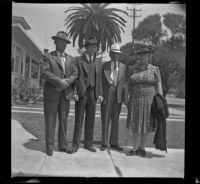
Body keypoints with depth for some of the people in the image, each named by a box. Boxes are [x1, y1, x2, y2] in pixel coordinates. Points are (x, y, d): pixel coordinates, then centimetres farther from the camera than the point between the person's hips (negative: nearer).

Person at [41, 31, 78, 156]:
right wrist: (60, 81, -19)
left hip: (66, 93, 4)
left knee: (64, 119, 8)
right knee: (50, 120, 1)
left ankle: (63, 144, 17)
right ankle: (49, 146, 10)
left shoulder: (70, 59, 16)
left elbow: (75, 74, 7)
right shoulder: (48, 57, 2)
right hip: (51, 93, -4)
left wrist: (67, 82, -12)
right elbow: (45, 73, -11)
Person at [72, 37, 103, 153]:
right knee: (79, 119, 1)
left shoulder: (98, 62, 11)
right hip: (81, 93, -3)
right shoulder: (78, 60, -1)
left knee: (90, 119, 7)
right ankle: (76, 144, 10)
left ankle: (88, 143, 16)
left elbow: (99, 79, 10)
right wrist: (74, 92, -13)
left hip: (93, 94, 4)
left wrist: (100, 94, 2)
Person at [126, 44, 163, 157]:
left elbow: (159, 87, -1)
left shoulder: (155, 70, 0)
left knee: (146, 124, 6)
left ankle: (142, 148, 17)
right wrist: (127, 101, 5)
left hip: (149, 101, -1)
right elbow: (129, 86, 8)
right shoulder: (132, 70, 6)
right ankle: (136, 148, 12)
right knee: (136, 124, 3)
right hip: (135, 101, 2)